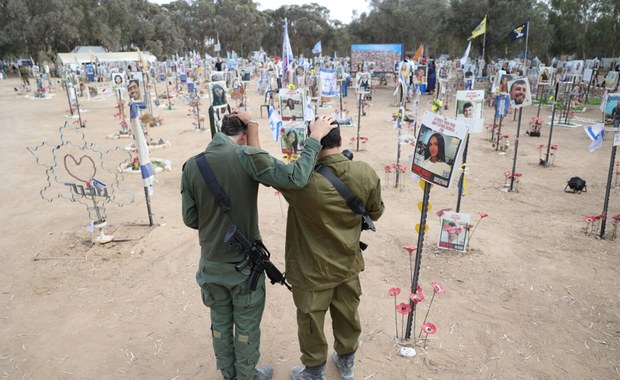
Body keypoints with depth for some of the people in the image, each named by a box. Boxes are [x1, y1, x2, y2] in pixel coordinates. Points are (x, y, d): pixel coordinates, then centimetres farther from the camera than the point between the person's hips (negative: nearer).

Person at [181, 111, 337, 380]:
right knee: (247, 327, 18)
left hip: (211, 264, 4)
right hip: (245, 263, -4)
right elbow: (295, 178, -29)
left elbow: (190, 219, -1)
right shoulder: (247, 157, -21)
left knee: (220, 323, 24)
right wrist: (315, 138, -18)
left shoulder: (191, 166, -7)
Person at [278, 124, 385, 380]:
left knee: (312, 326, 20)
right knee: (348, 318, 26)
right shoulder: (366, 173, -15)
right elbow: (375, 213, 1)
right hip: (348, 265, 5)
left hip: (313, 271, -4)